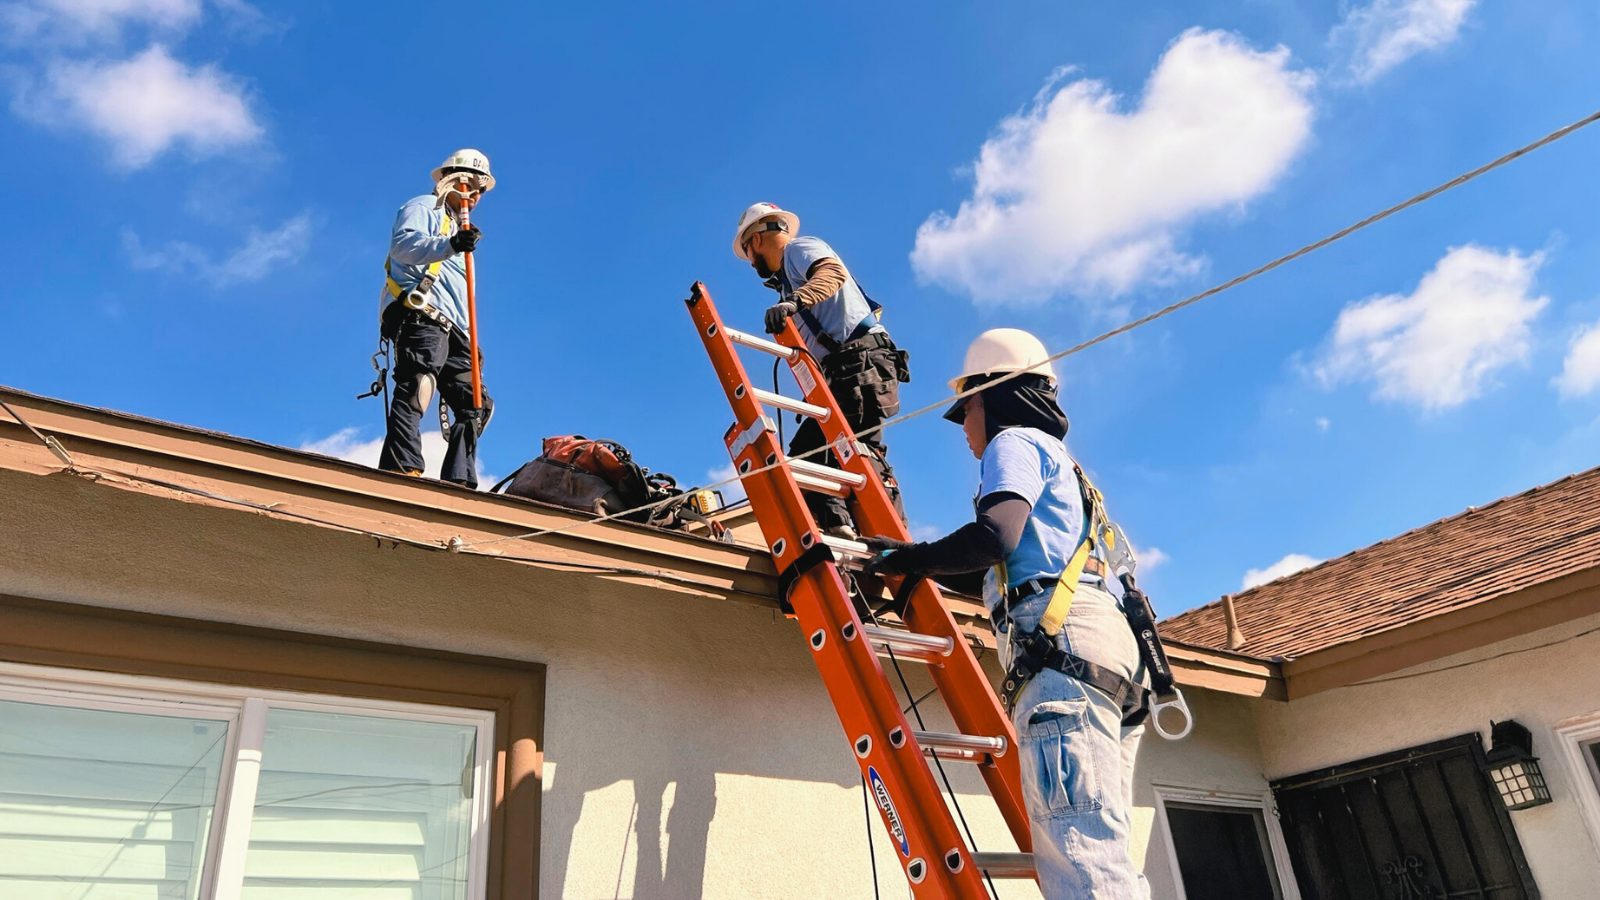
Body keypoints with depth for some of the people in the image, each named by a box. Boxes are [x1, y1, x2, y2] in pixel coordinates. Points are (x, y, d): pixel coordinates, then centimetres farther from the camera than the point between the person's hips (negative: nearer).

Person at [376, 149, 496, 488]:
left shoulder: (458, 227, 37)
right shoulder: (423, 207, 11)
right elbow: (403, 244, -13)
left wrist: (469, 342, 25)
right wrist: (449, 245, -30)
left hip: (449, 332, 9)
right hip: (419, 317, -9)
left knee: (476, 406, 0)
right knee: (415, 391, -26)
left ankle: (458, 482, -5)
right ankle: (402, 469, -38)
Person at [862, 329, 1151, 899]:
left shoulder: (1016, 442, 8)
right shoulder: (1058, 462, 37)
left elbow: (995, 538, -10)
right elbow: (1000, 570, 34)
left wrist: (913, 558, 3)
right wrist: (917, 564, 36)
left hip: (1065, 644, -10)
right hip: (1107, 653, 10)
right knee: (1101, 853, 3)